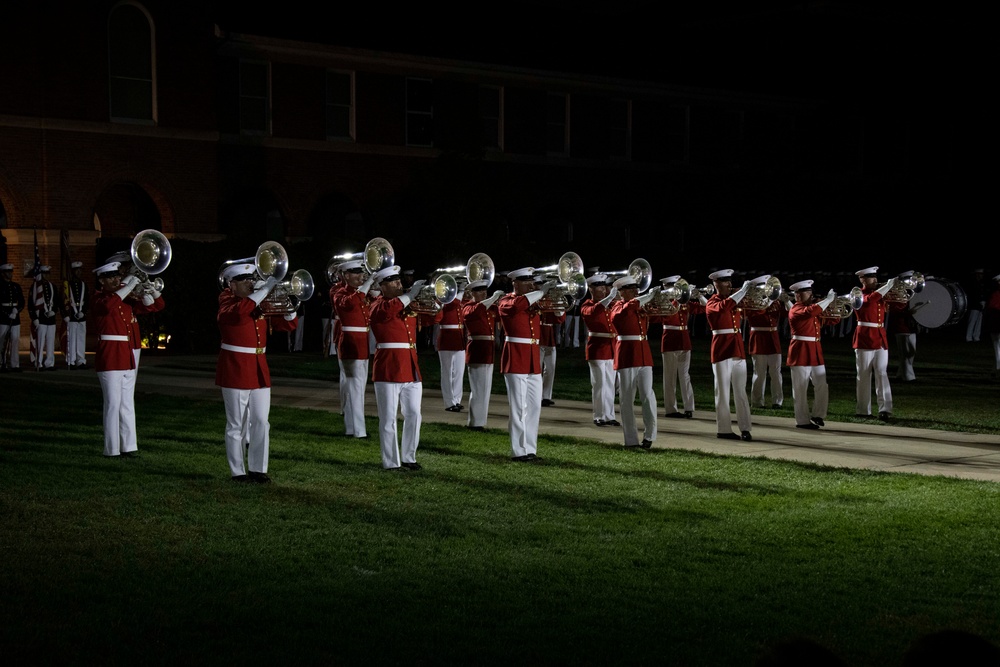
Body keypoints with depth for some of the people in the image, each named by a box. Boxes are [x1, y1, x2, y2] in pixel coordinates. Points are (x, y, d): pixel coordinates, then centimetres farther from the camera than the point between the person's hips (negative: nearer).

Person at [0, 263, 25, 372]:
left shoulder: (16, 286, 12)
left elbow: (22, 302, 11)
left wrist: (16, 310, -7)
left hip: (15, 318, 4)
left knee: (15, 341, -3)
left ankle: (15, 365, -3)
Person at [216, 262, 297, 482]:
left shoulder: (261, 307, 12)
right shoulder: (227, 306, -7)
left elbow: (289, 324, 14)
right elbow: (240, 311, -33)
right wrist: (266, 289, -29)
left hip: (259, 371, 6)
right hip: (235, 371, -6)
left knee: (261, 422, 4)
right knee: (237, 426, 1)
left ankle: (257, 469, 11)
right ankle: (238, 472, 8)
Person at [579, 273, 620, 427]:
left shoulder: (610, 306, 14)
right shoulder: (587, 305, -4)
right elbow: (592, 312, -28)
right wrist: (609, 298, -35)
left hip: (612, 349, 6)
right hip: (597, 349, -6)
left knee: (610, 384, 8)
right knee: (600, 384, -4)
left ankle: (609, 416, 14)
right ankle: (599, 417, 2)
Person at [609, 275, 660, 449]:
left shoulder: (640, 308, 17)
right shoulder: (618, 307, -4)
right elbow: (630, 307, -22)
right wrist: (650, 295, -18)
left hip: (644, 356, 5)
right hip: (626, 357, -5)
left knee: (648, 396, -5)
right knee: (627, 399, 0)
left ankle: (649, 435, 5)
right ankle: (631, 440, 4)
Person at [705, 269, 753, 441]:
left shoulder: (733, 300, 16)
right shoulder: (712, 303, -5)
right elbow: (725, 306, -26)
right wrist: (743, 290, -24)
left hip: (738, 349, 6)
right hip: (721, 350, -6)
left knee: (741, 391, 3)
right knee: (723, 391, -2)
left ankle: (745, 429, 2)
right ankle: (724, 429, 4)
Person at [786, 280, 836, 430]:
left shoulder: (811, 308, 17)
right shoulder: (796, 310, -10)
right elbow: (811, 311, -30)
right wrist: (829, 299, -21)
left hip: (815, 351, 8)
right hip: (800, 352, -8)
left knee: (822, 385, 6)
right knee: (801, 389, -2)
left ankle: (817, 415, 18)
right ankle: (802, 421, 2)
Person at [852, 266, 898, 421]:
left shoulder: (879, 295, 14)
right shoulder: (858, 295, -5)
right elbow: (870, 299, -27)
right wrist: (889, 285, -27)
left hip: (880, 338, 5)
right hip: (865, 339, -5)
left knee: (882, 374, -6)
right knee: (864, 376, 1)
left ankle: (885, 408, -14)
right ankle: (863, 410, 8)